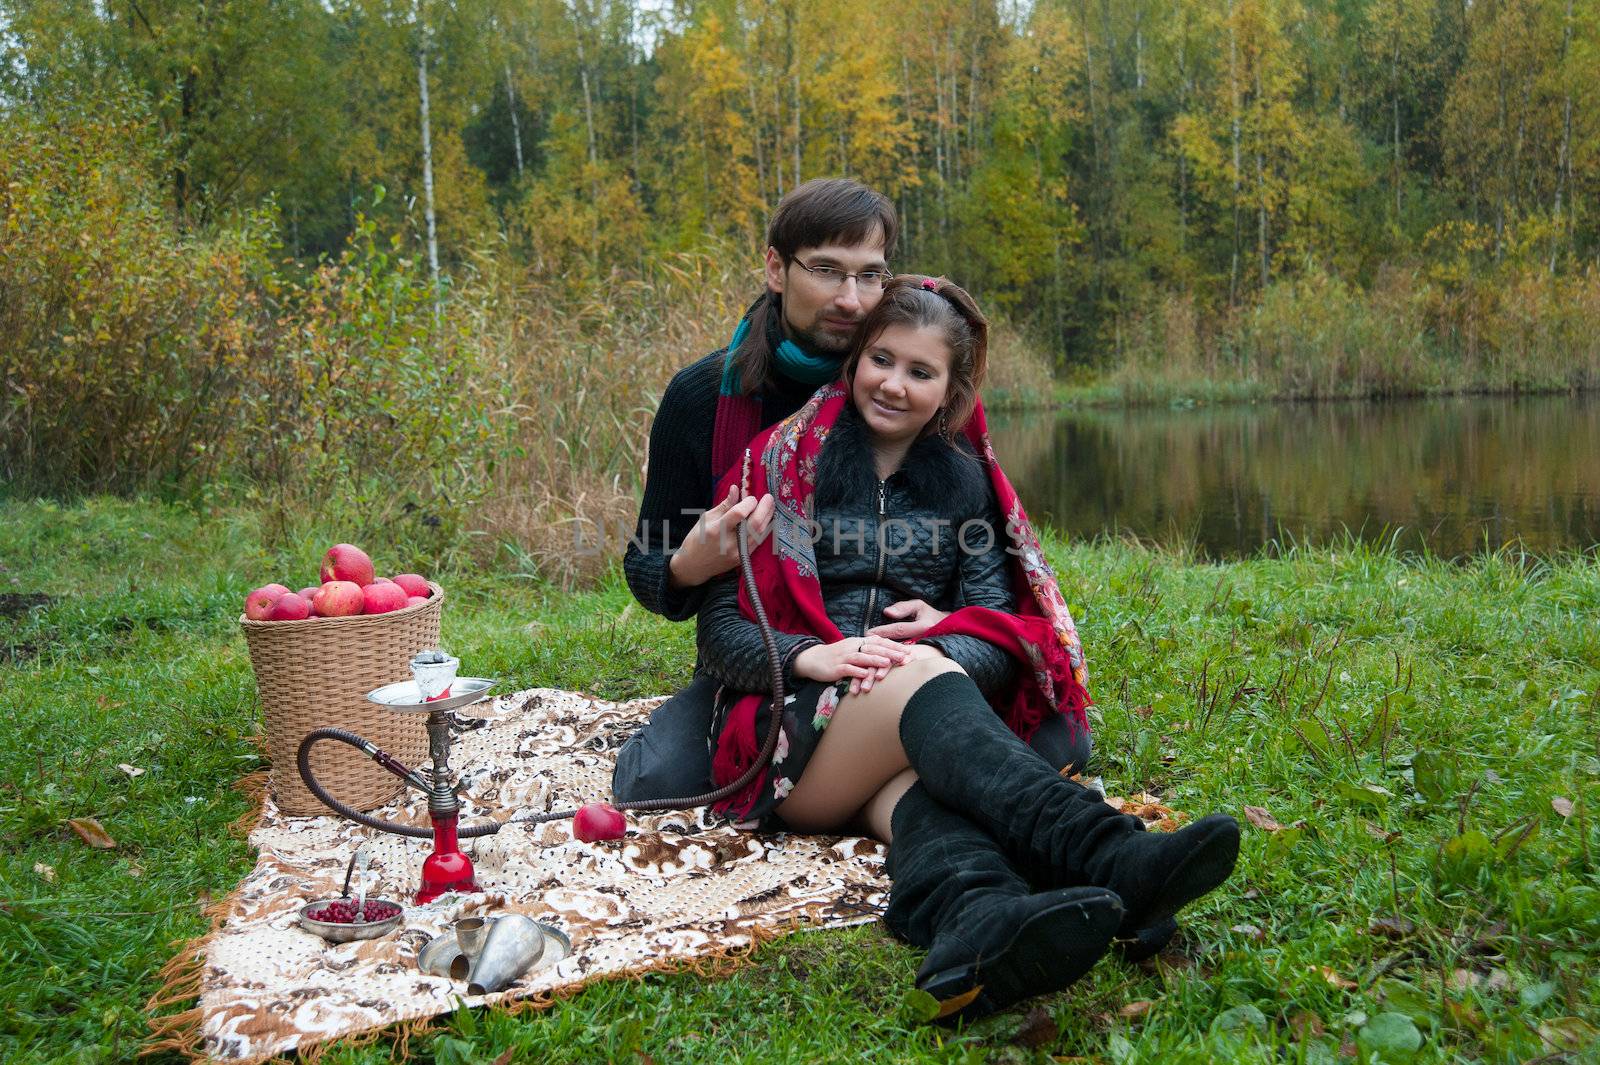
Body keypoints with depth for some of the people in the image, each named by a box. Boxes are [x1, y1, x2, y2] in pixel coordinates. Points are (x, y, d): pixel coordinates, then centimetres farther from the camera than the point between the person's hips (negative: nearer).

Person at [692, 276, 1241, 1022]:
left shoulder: (963, 480, 15)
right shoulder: (782, 463, 5)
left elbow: (1003, 629, 5)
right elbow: (718, 629, -1)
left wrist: (946, 639, -19)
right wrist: (808, 657, -22)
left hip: (901, 741, 2)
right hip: (789, 741, -2)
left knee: (918, 754, -36)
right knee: (921, 675, -35)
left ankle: (976, 927, -70)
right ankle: (1111, 858, -57)